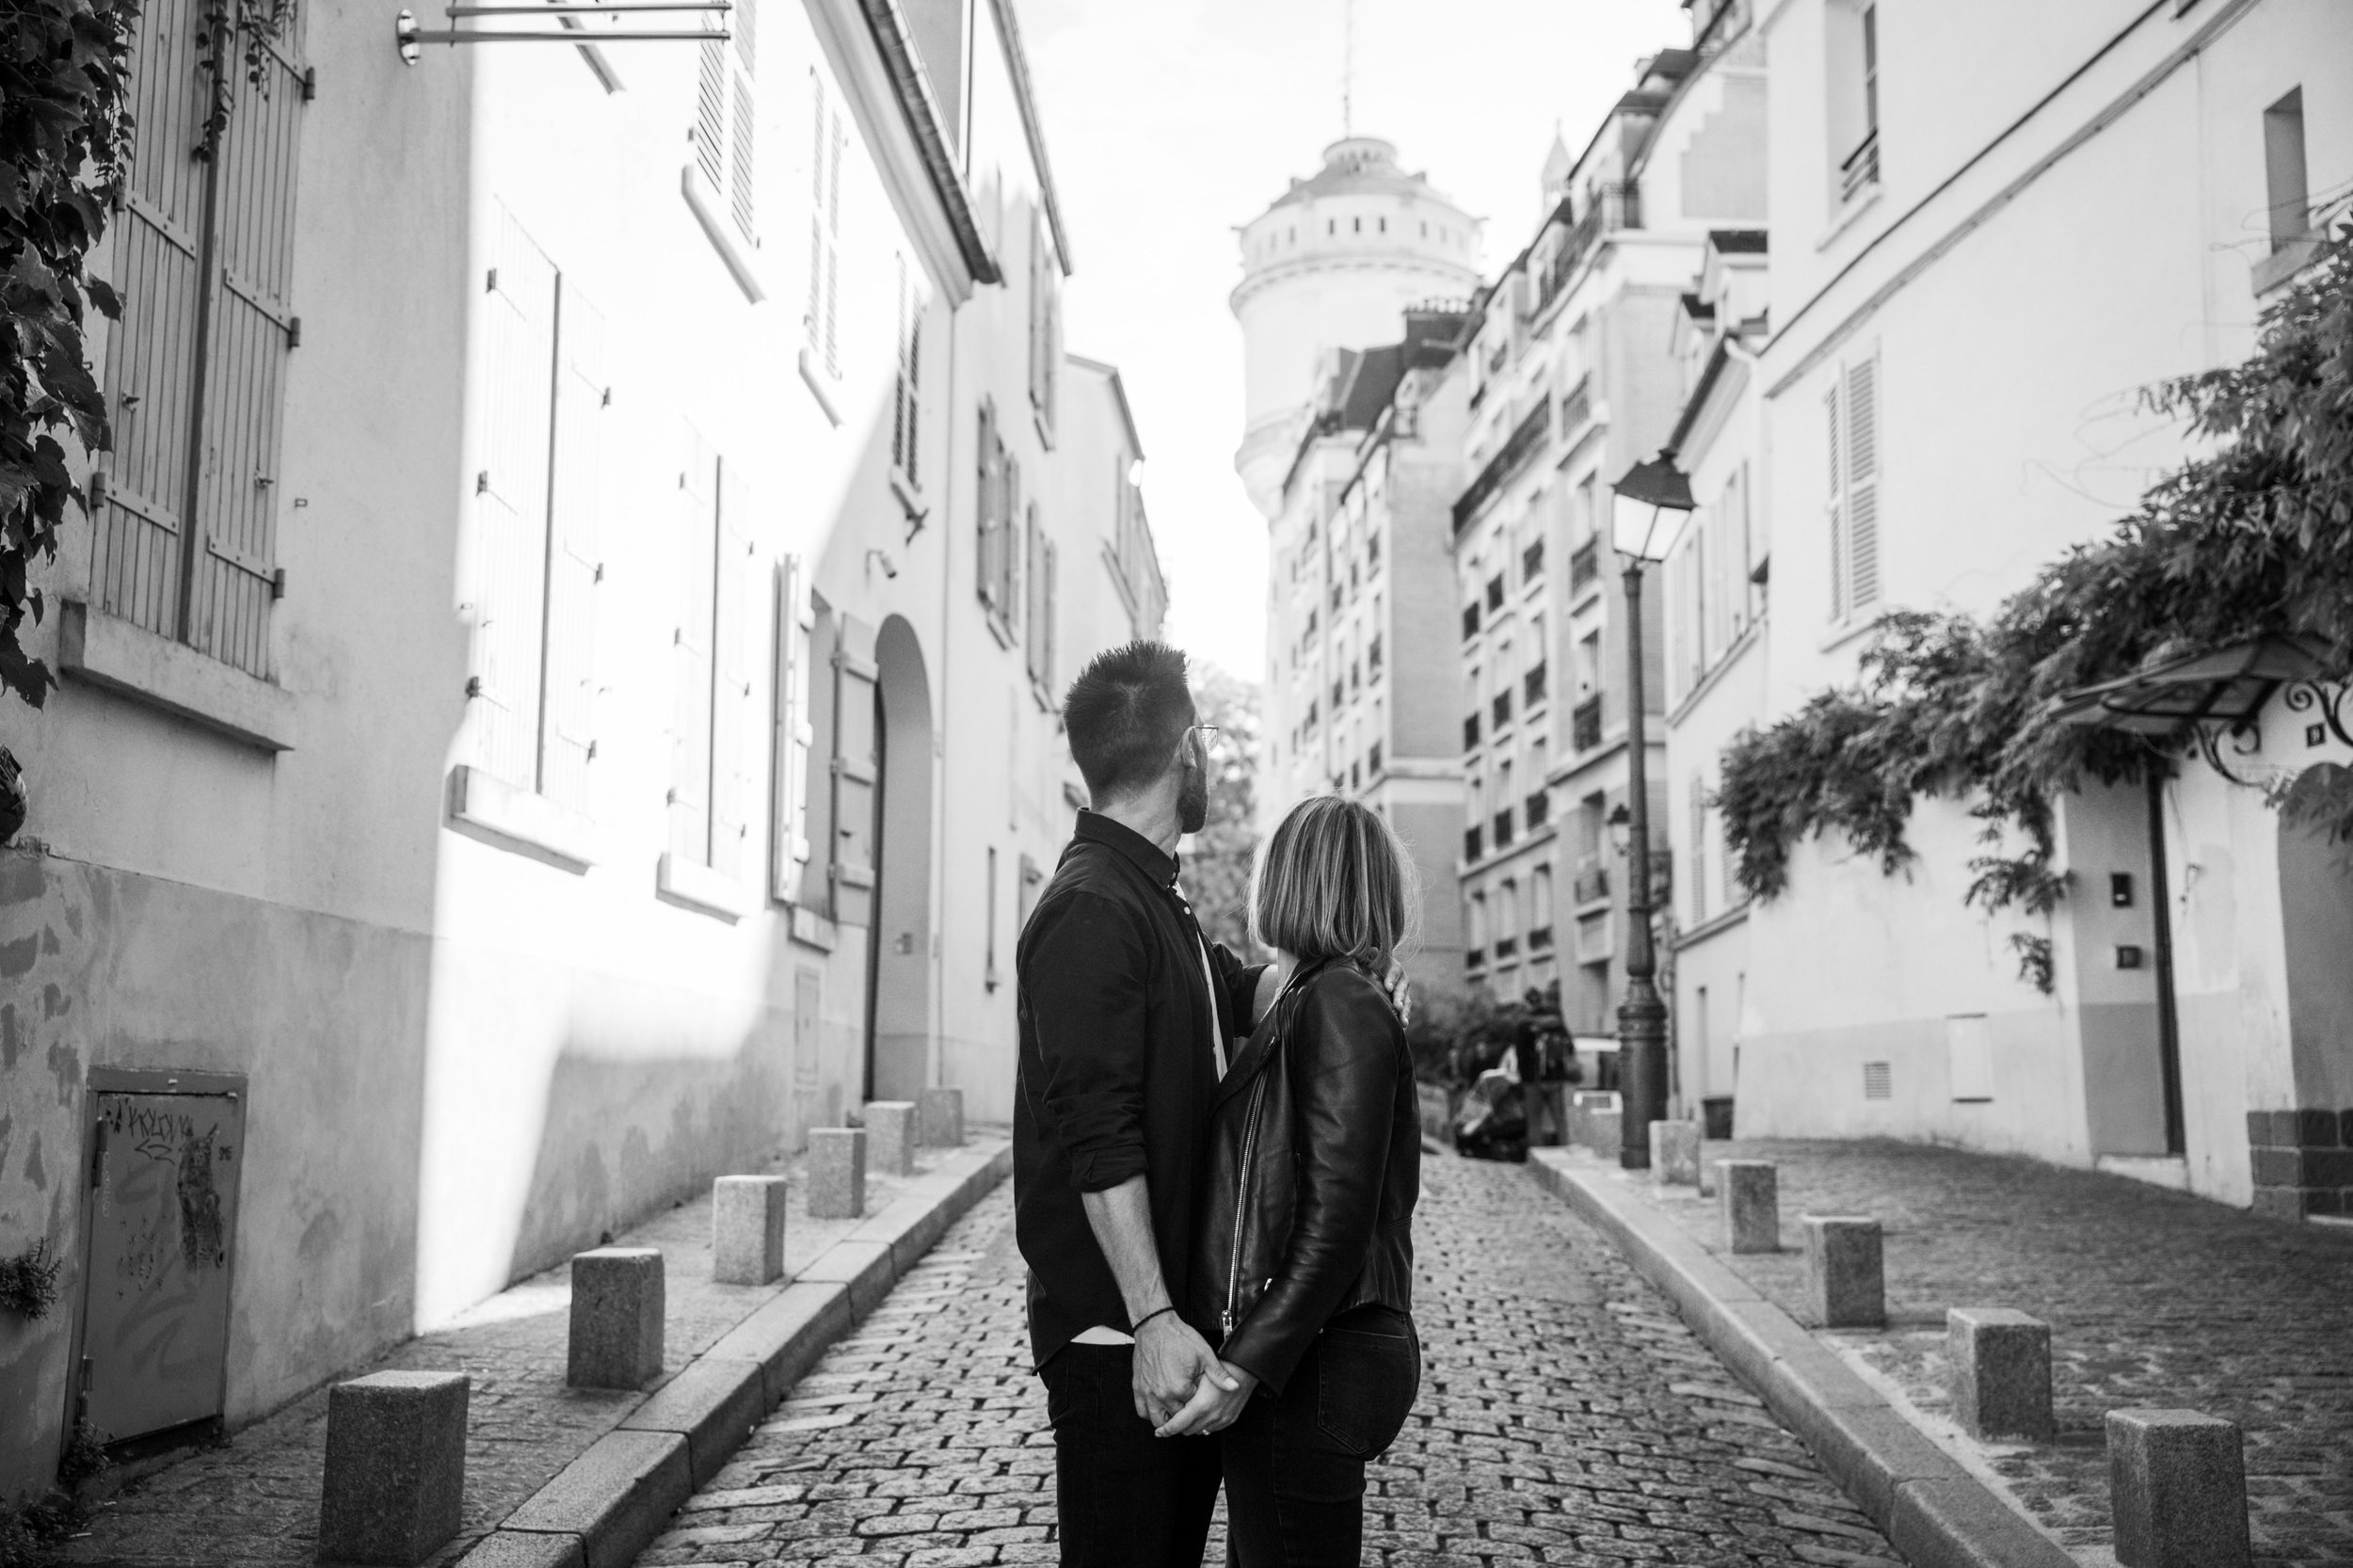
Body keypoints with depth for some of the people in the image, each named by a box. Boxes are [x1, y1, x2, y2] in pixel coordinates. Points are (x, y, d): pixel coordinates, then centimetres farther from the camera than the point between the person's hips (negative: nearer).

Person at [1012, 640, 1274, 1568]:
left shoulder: (1154, 900, 16)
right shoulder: (1092, 909, -16)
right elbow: (1097, 1136, -22)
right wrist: (1151, 1320, -25)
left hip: (1177, 1316, 10)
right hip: (1116, 1337, -10)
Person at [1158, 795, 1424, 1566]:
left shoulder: (1337, 1004, -15)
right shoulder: (1313, 1000, 14)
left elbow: (1336, 1222, -21)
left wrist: (1246, 1366, -22)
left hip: (1310, 1371, -9)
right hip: (1307, 1360, 9)